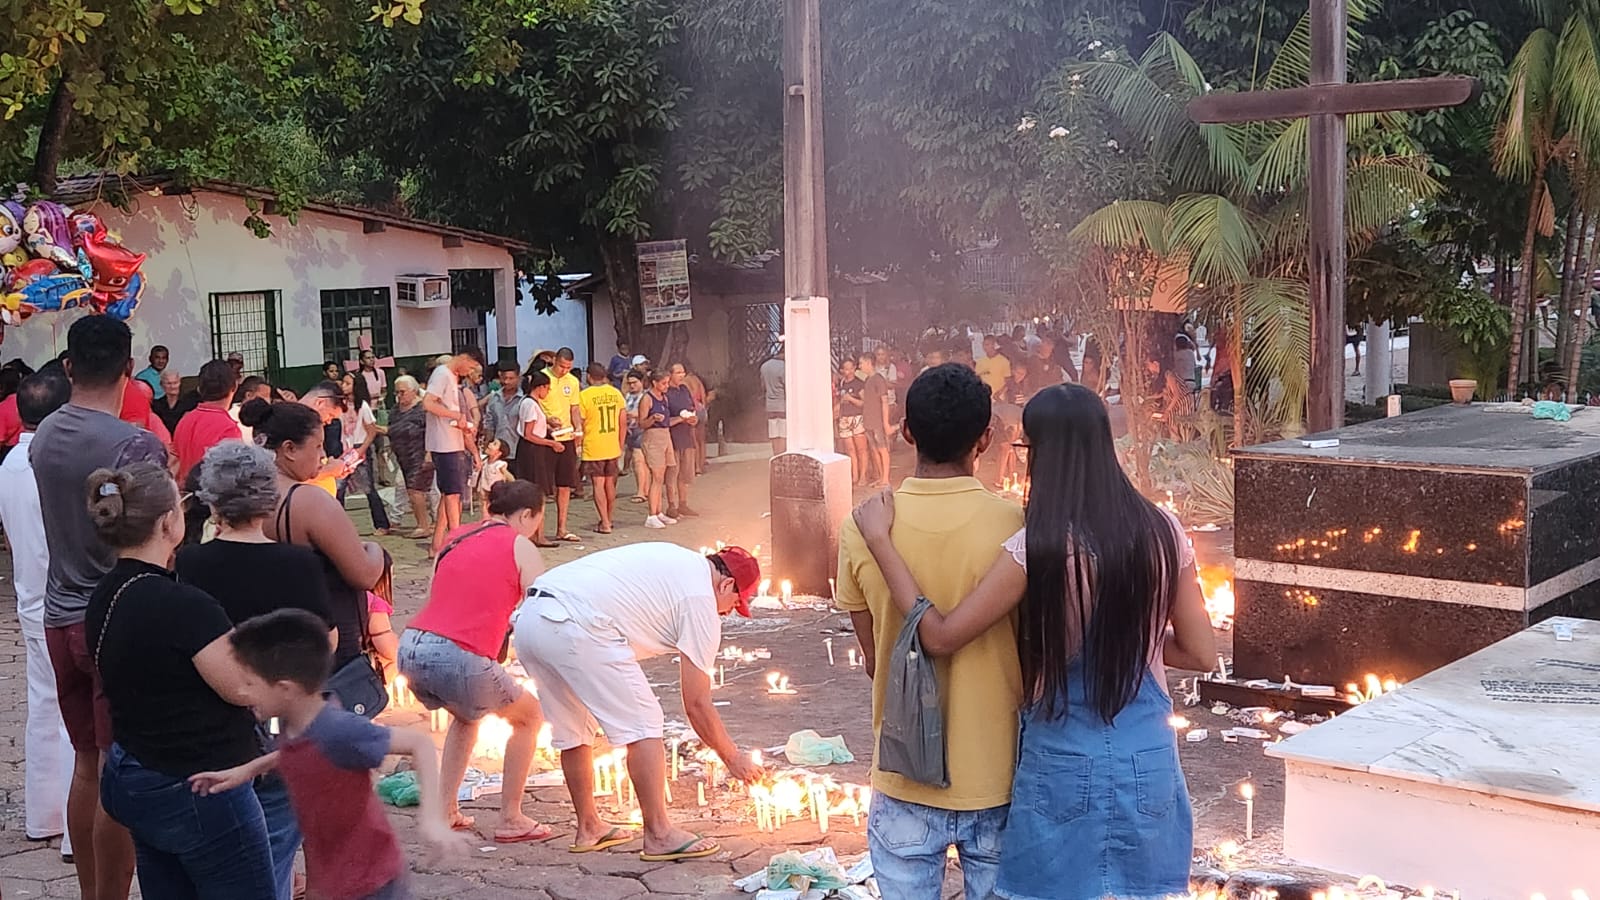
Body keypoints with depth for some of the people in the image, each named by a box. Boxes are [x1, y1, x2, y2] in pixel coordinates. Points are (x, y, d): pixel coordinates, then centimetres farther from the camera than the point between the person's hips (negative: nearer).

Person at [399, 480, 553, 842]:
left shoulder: (455, 537, 22)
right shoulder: (520, 547, 5)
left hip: (411, 647, 7)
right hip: (458, 659, -6)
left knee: (466, 715, 35)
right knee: (529, 716, 18)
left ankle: (445, 810, 29)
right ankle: (510, 821, 17)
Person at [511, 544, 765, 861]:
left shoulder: (678, 559, 28)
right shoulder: (702, 602, 3)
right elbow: (696, 704, 5)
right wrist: (733, 758, 17)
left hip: (529, 616, 10)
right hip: (574, 628, -9)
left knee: (572, 728, 22)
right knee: (642, 723, 0)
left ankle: (588, 827, 32)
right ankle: (659, 835, 2)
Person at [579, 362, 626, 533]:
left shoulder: (585, 395, -11)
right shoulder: (616, 393, 2)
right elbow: (622, 423, 7)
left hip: (593, 448, -4)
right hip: (613, 448, 4)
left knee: (598, 485, -1)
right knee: (610, 484, 14)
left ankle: (605, 524, -4)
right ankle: (608, 520, 23)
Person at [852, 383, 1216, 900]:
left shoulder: (1040, 549, -17)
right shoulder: (1162, 533, -4)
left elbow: (940, 637, -13)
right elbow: (1201, 653, 2)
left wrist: (879, 539, -8)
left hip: (1064, 765, -4)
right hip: (1147, 762, 4)